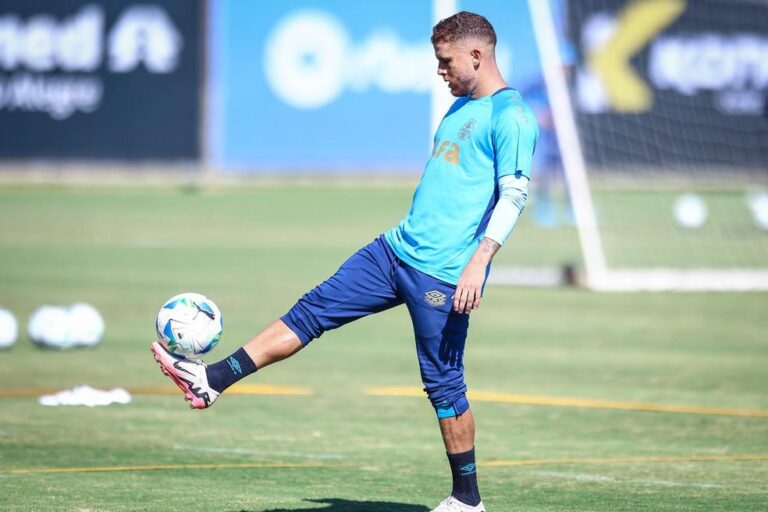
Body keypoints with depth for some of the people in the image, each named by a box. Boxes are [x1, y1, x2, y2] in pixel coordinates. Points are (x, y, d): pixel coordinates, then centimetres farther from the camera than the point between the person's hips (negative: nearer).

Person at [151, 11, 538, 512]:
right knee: (313, 310, 3)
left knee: (443, 381, -2)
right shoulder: (460, 108, 17)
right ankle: (211, 381, 3)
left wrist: (478, 263, -26)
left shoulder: (511, 117, -12)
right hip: (397, 247, 9)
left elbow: (514, 195, -19)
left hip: (443, 273, -9)